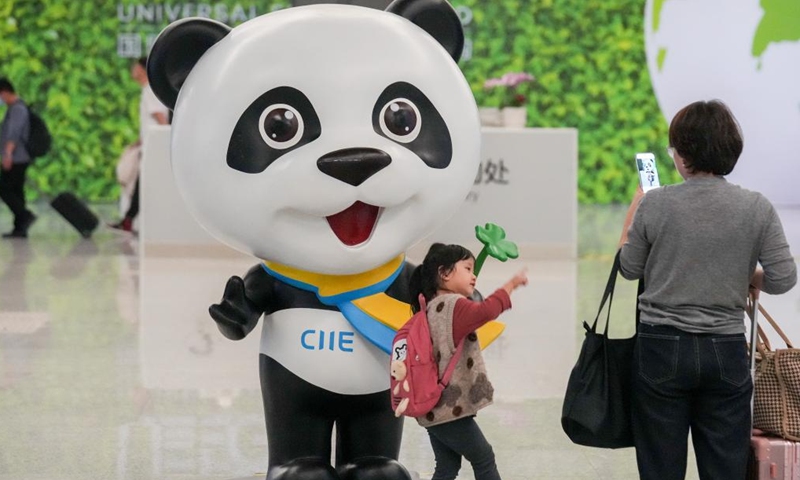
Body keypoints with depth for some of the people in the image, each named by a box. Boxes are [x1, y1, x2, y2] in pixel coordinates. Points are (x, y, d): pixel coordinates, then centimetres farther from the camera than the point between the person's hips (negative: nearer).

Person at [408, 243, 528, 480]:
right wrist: (510, 285, -24)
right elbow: (486, 311, -32)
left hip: (433, 407, 9)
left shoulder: (430, 308, 13)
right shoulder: (454, 304, -14)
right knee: (484, 460, 6)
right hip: (450, 408, -9)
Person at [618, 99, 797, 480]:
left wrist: (634, 210, 16)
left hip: (662, 348, -1)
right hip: (726, 351, 1)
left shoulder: (655, 205, -9)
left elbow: (629, 269, 3)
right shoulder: (757, 208, -7)